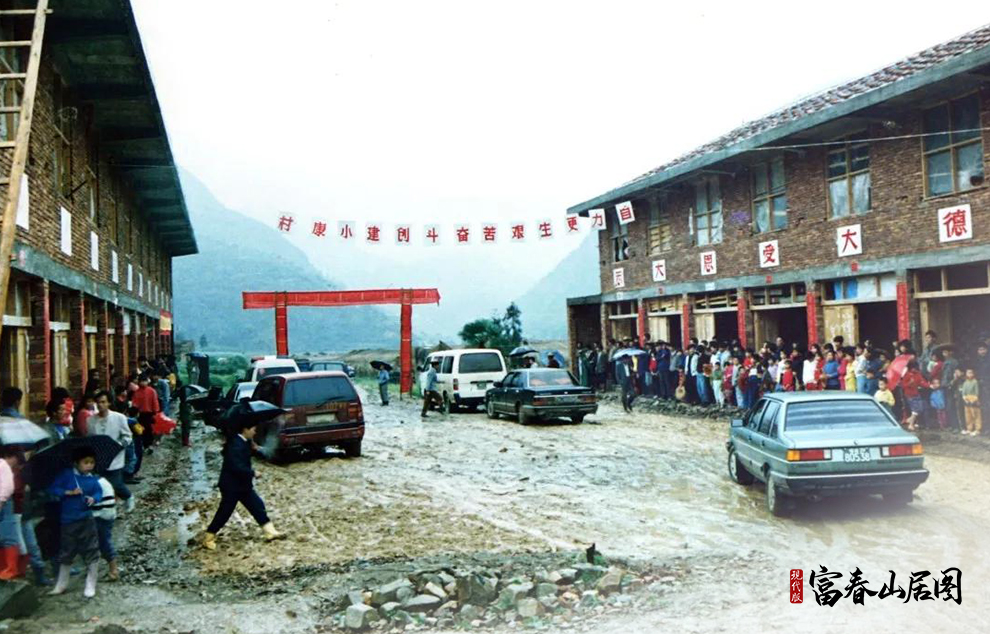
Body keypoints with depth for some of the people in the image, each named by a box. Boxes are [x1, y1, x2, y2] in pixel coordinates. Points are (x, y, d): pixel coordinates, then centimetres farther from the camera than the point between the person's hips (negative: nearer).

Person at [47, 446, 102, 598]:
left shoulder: (92, 479, -3)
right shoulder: (66, 475, -8)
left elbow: (99, 492, 7)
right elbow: (53, 489, -9)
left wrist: (94, 499, -14)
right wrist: (69, 492, -20)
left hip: (86, 521, 1)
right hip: (67, 521, 0)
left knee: (91, 553, 0)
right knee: (66, 553, 14)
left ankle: (90, 585, 15)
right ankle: (61, 584, 33)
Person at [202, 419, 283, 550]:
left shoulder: (243, 442, 4)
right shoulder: (235, 445, -27)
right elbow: (237, 467, -33)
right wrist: (253, 473, -20)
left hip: (243, 485, 10)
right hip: (231, 486, -10)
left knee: (257, 505, 10)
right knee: (224, 513, 2)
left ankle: (270, 532, 17)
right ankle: (208, 539, 17)